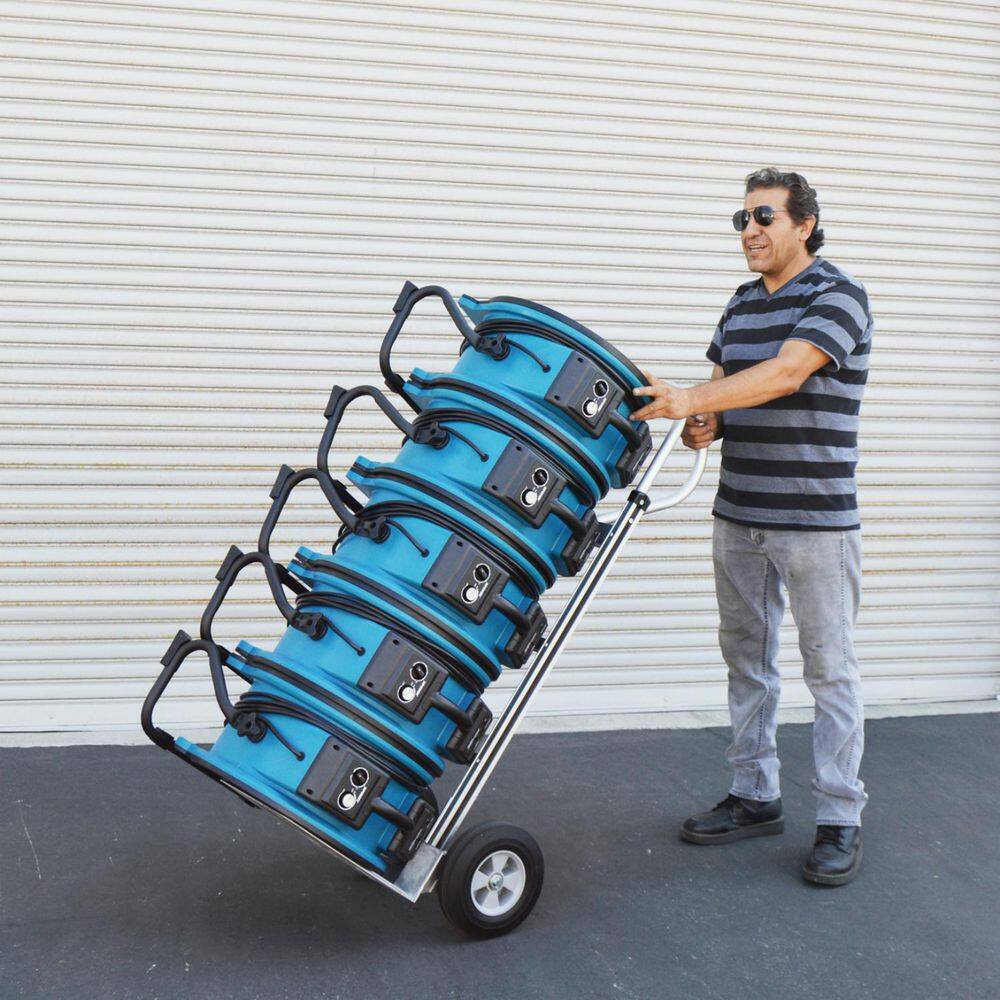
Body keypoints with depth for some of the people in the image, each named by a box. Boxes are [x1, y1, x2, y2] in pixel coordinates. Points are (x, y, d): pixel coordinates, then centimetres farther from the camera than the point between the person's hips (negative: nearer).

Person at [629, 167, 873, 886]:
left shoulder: (837, 295, -10)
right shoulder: (742, 302, 13)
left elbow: (786, 373, -25)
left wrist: (691, 400, -34)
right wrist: (701, 423, -7)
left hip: (816, 521, -7)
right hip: (738, 516, 7)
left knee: (829, 666, 0)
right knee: (746, 658, 13)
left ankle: (841, 819, 9)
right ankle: (755, 798, 25)